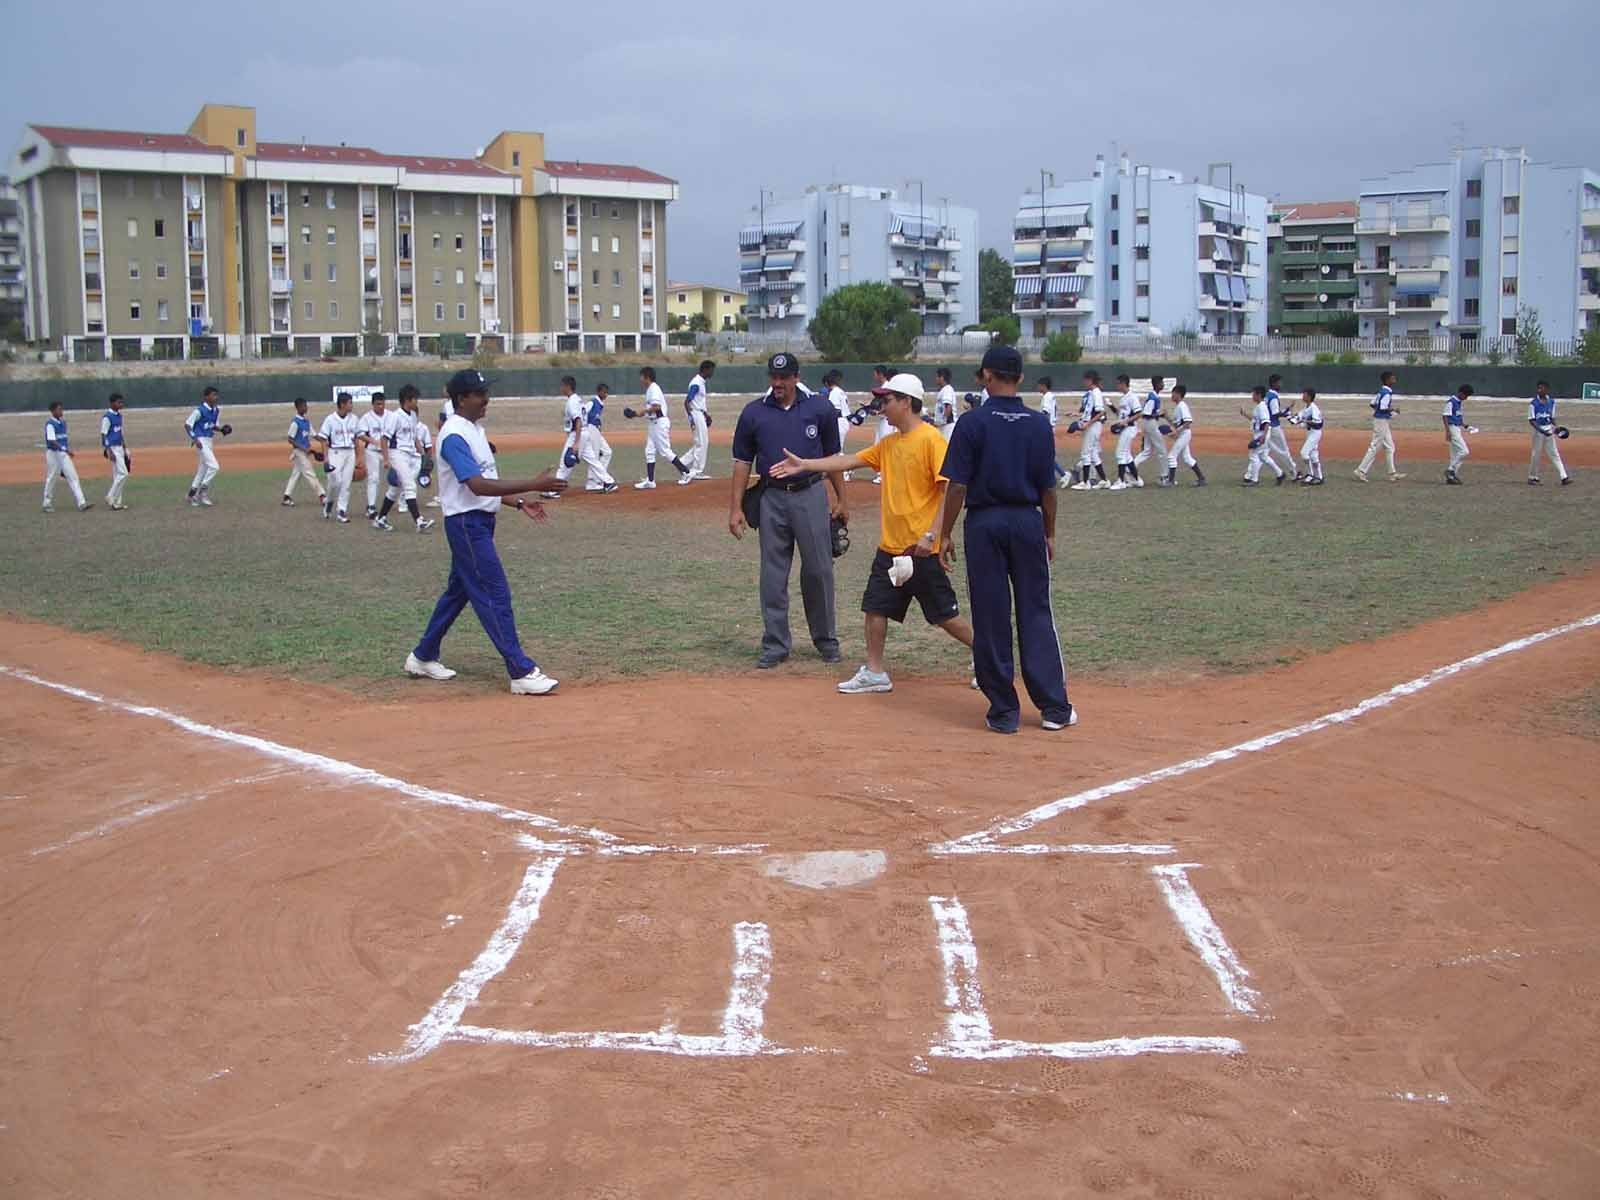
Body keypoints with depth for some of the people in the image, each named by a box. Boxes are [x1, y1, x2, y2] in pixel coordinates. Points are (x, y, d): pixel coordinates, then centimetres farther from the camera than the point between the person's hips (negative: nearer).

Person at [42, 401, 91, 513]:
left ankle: (81, 504, -9)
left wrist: (69, 450, 15)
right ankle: (47, 504, 18)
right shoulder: (50, 424, -12)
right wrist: (65, 449, -32)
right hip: (53, 453, -7)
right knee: (51, 479, 4)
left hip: (64, 454, 7)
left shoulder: (63, 422, 11)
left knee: (73, 477, -3)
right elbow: (52, 441, -23)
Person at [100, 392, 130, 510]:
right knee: (122, 473, -13)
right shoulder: (107, 417, -13)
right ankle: (110, 499, -6)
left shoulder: (119, 415, 12)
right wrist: (109, 451, -20)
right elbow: (103, 435, -14)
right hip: (112, 448, -9)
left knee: (117, 475, 10)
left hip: (120, 447, 9)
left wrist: (124, 447, 19)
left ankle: (116, 502, 14)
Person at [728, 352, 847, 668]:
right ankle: (775, 645, 13)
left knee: (819, 570, 3)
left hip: (811, 496, -1)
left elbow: (832, 456, 8)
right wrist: (735, 508, 1)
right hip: (772, 498, 1)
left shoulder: (819, 408, 1)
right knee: (773, 575, 4)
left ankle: (825, 639, 19)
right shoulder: (753, 413, 3)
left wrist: (841, 500, 8)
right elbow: (742, 462, 7)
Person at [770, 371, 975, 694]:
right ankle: (874, 673, 21)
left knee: (945, 616, 0)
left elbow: (949, 490, -18)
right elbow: (849, 461, 15)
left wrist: (932, 535, -23)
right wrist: (804, 465, 10)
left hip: (921, 550, -8)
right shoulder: (889, 443, 12)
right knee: (875, 607, 10)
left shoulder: (931, 439, -13)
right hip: (890, 547, 8)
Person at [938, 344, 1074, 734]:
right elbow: (1048, 487, 5)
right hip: (1028, 522, 3)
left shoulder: (973, 422, -7)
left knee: (990, 617, 4)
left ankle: (1004, 710, 8)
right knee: (1036, 613, 9)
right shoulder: (1039, 424, 2)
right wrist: (1049, 533, 16)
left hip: (984, 523, -2)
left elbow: (958, 485, -9)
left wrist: (946, 534, -1)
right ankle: (1054, 707, 9)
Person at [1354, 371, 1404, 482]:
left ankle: (1392, 473, 18)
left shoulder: (1381, 391, 9)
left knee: (1389, 447, 13)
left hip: (1383, 421, 10)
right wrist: (1393, 409, -9)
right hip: (1382, 421, -10)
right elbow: (1383, 408, -25)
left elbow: (1373, 404, 13)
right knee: (1374, 447, -5)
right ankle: (1361, 471, -2)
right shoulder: (1387, 393, -18)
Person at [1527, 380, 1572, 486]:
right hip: (1538, 430, -4)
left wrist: (1555, 427, -4)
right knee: (1536, 453, 3)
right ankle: (1532, 477, 16)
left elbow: (1552, 418, 14)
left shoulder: (1551, 402, 7)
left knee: (1554, 454, 2)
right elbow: (1531, 420, -10)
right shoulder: (1533, 403, -7)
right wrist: (1541, 430, -22)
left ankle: (1564, 477, -4)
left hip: (1549, 430, 4)